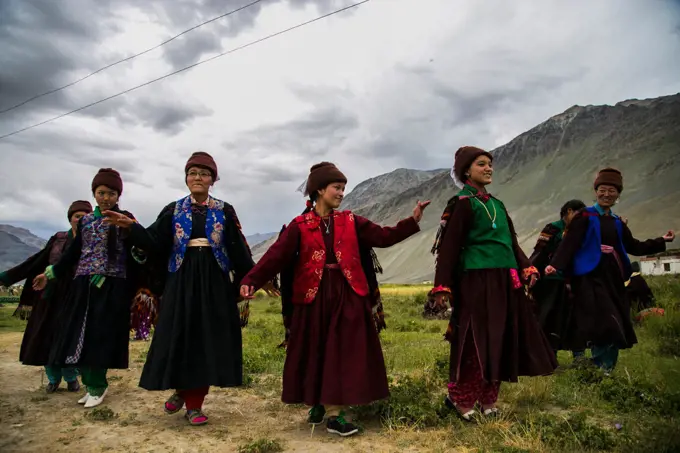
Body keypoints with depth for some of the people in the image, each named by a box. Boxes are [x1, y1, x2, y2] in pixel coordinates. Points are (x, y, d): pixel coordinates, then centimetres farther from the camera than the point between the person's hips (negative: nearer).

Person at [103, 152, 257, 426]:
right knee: (180, 337, 4)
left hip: (214, 281, -1)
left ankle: (193, 402, 15)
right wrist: (132, 227, -17)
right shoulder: (173, 210, 7)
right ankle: (181, 390, 30)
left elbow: (238, 249, -1)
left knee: (207, 339, 2)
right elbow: (155, 243, -2)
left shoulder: (225, 211, 3)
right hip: (181, 280, 1)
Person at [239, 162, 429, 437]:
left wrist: (413, 221, -7)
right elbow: (277, 255, -10)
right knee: (315, 352, 9)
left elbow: (384, 237, 5)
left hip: (347, 295, 2)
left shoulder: (350, 221, 8)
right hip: (314, 296, -1)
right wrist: (251, 280, -23)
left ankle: (334, 412, 9)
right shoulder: (300, 225, 0)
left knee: (343, 351, 0)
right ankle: (318, 402, 31)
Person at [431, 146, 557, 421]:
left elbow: (511, 241, 22)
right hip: (477, 280, -8)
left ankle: (487, 399, 21)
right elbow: (449, 246, -12)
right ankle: (460, 398, 9)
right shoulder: (462, 203, -6)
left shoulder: (496, 204, 18)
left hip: (505, 280, 8)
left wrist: (526, 268, 10)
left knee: (501, 339, 10)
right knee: (477, 340, -5)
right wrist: (443, 285, -17)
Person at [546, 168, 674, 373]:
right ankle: (600, 370, -1)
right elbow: (569, 243, -13)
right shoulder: (585, 216, -3)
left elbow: (634, 247, 21)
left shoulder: (617, 223, 16)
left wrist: (662, 241, 13)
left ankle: (607, 371, 19)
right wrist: (555, 264, -25)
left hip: (613, 278, 7)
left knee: (615, 327, 8)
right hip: (590, 277, -7)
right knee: (602, 325, -14)